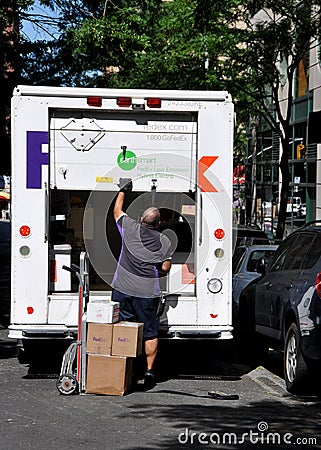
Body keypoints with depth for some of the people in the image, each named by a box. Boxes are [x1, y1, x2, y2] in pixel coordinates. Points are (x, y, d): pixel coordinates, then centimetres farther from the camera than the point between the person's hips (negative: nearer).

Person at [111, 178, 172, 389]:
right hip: (148, 293, 0)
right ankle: (149, 370, 5)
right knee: (150, 333, 8)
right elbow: (166, 268, 1)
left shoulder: (130, 228, -1)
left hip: (123, 289, 1)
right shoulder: (164, 241, 0)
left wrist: (123, 190, 28)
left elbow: (117, 211, 17)